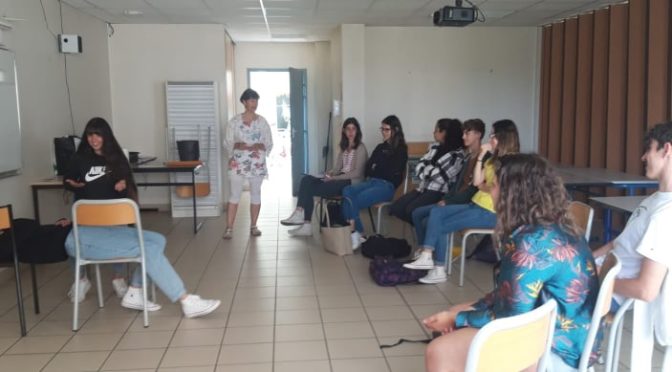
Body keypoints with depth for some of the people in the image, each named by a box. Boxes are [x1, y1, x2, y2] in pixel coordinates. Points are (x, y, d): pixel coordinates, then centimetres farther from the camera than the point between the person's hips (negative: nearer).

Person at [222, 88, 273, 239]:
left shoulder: (262, 121, 4)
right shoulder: (234, 121, 0)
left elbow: (269, 144, 5)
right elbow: (227, 142, 1)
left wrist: (259, 146, -10)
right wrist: (237, 145, -14)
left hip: (257, 164, 2)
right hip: (238, 163, -2)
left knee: (256, 194, 7)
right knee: (234, 195, -3)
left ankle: (253, 226, 18)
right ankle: (229, 228, 0)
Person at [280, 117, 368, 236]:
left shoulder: (360, 148, -3)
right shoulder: (344, 148, 21)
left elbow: (357, 173, -11)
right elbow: (338, 168, 16)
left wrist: (333, 178, -15)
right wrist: (329, 174, -7)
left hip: (351, 182, -8)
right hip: (340, 179, 8)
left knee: (309, 188, -20)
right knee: (307, 180, -13)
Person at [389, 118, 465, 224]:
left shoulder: (458, 154, -10)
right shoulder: (435, 147, 13)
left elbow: (441, 177, -14)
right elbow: (419, 168, 10)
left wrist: (427, 169, 0)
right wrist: (431, 171, -9)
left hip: (440, 192, -8)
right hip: (424, 187, 8)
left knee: (412, 210, -27)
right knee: (395, 208, -10)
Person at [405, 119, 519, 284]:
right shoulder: (495, 158, 18)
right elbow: (477, 181, 10)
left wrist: (483, 186, -2)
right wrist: (481, 157, 6)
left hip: (491, 212, -9)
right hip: (476, 205, 9)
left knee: (440, 226, -12)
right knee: (435, 212, -8)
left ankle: (438, 270, -1)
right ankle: (426, 256, -18)